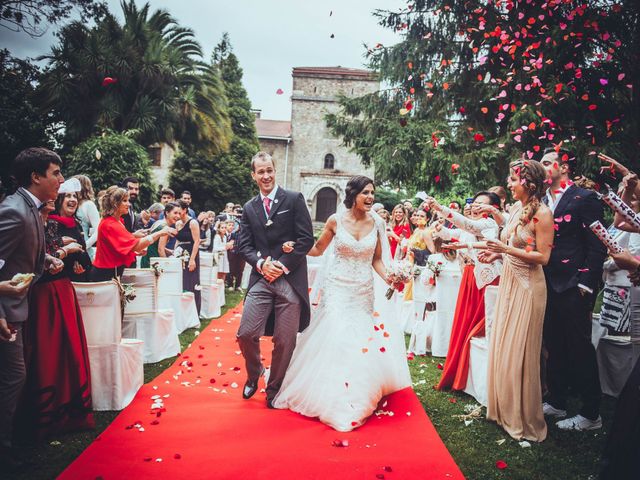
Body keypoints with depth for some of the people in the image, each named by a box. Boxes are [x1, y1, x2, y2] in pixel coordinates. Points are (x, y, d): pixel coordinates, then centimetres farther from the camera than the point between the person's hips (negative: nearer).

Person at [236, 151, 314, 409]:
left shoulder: (294, 199, 1)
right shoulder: (249, 208, 13)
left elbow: (307, 238, -4)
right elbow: (244, 245, 10)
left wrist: (283, 265, -11)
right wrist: (261, 263, -9)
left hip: (290, 279, -3)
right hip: (260, 279, 3)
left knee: (285, 341, 3)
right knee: (246, 334, -3)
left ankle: (274, 390, 25)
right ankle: (254, 374, 28)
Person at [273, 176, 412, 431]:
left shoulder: (377, 223, 0)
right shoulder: (336, 220, -6)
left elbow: (376, 259, 7)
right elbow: (318, 249, 6)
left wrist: (389, 277, -10)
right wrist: (294, 248, -10)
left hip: (363, 292, 2)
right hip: (337, 288, -2)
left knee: (361, 341, 4)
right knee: (334, 336, -8)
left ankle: (356, 399, 24)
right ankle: (332, 398, 10)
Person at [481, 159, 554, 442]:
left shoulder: (542, 213, -15)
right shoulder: (516, 209, 8)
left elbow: (543, 256, -17)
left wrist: (507, 249, -23)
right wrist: (496, 254, 1)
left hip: (528, 287, -8)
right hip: (508, 282, 8)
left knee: (519, 352, 1)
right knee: (502, 347, 14)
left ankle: (524, 419, 18)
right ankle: (504, 408, 30)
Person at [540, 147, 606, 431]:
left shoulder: (585, 199, -6)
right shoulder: (542, 202, 13)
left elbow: (597, 246, -11)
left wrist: (586, 283, -15)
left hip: (573, 287, -7)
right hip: (547, 285, 7)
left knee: (579, 347, 1)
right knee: (554, 346, 15)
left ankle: (591, 414, 14)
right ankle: (556, 402, 29)